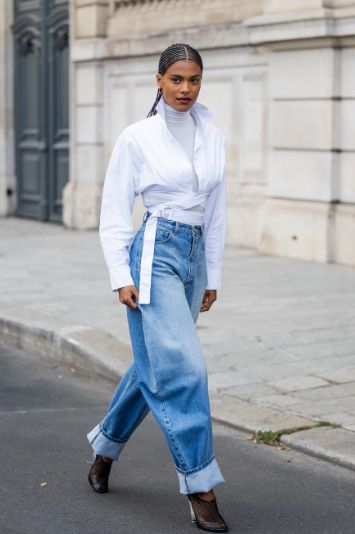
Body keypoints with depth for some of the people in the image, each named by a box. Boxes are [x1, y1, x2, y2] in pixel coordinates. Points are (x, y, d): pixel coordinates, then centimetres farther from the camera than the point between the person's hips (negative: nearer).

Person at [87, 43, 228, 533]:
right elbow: (114, 213, -3)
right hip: (155, 253, -6)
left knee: (155, 364, 15)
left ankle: (104, 448, 37)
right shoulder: (137, 137, -5)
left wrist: (213, 277, 12)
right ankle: (201, 489, -9)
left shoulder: (213, 138, 9)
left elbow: (216, 213, 13)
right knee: (182, 366, -14)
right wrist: (122, 277, -10)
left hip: (194, 255, 6)